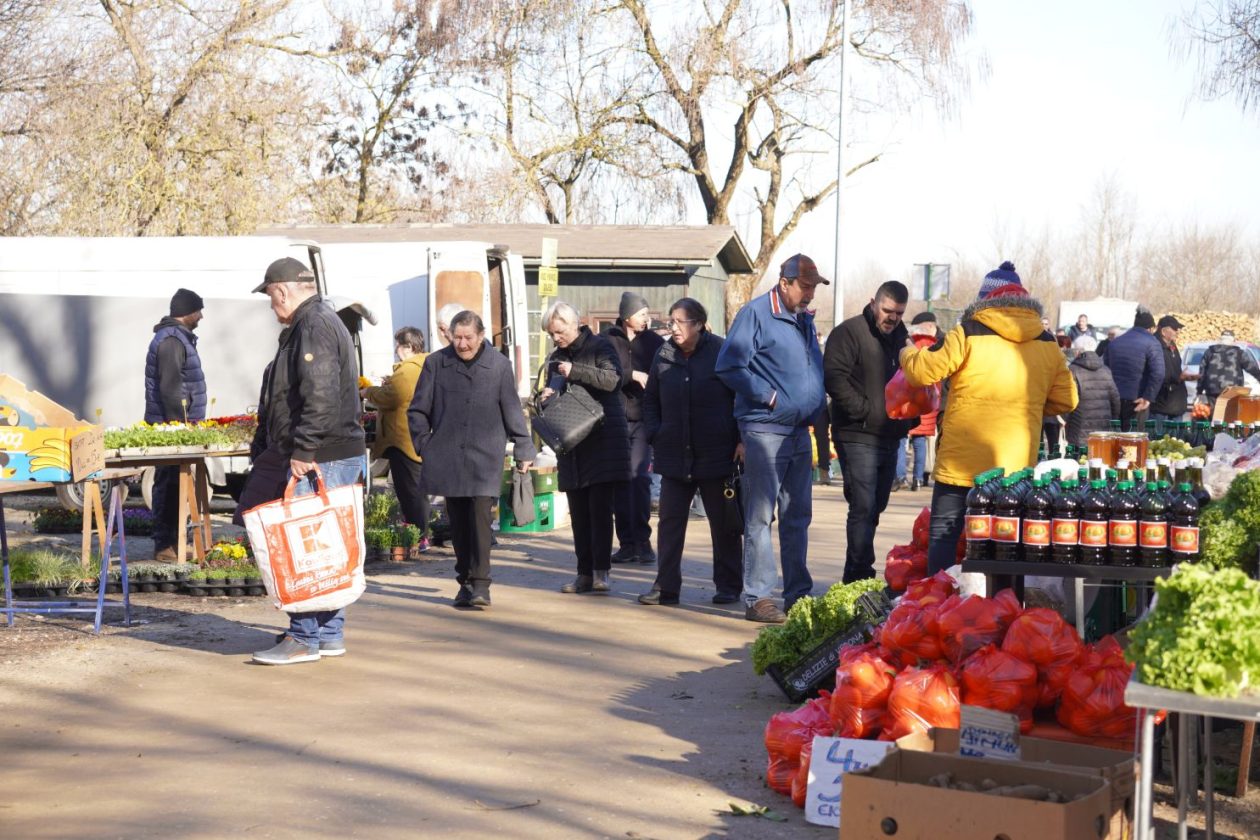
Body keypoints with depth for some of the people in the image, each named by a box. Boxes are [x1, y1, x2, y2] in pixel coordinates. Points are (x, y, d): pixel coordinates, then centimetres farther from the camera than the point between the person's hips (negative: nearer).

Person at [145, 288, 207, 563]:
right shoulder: (171, 340, -14)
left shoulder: (178, 337, 19)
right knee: (169, 484, -8)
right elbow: (170, 388, -21)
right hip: (171, 425, -10)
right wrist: (180, 425, -20)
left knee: (173, 483, 13)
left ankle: (173, 541, 20)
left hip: (175, 425, 10)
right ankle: (164, 546, -7)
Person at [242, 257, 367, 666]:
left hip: (320, 459, -11)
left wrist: (303, 450, -23)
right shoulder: (316, 322, 20)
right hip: (320, 458, 11)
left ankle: (305, 638, -4)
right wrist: (301, 450, 25)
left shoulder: (314, 326, -14)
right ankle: (330, 633, 20)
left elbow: (321, 397, -24)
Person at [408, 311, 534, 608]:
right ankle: (466, 581, 17)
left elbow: (512, 411, 7)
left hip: (485, 459, -2)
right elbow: (417, 410, 10)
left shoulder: (499, 365, 3)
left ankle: (480, 584, -10)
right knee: (458, 522, 7)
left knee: (480, 516, -11)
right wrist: (425, 447, 3)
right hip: (448, 458, 2)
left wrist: (523, 451, 7)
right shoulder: (436, 363, 4)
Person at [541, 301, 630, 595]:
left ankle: (601, 571, -8)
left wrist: (575, 371, -22)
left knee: (600, 507, -10)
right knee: (578, 511, 5)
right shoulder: (555, 358, 16)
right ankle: (584, 573, 8)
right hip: (571, 442, 6)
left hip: (603, 439, -6)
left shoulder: (600, 347, -2)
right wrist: (547, 397, 1)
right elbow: (553, 391, 25)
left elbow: (615, 379, -18)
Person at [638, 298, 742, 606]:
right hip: (674, 456, 4)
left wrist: (742, 440, -9)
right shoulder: (665, 356, 7)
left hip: (717, 454, -4)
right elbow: (650, 400, 17)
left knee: (723, 523, 6)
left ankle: (728, 586, 15)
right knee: (669, 520, 3)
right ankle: (666, 586, 8)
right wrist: (655, 435, 4)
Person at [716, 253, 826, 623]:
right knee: (760, 516, -5)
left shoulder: (804, 319, 16)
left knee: (797, 516, 12)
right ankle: (757, 599, -2)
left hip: (799, 431, 8)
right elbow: (729, 367, -15)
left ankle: (798, 594, 19)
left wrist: (814, 407, 11)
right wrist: (769, 396, -15)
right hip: (765, 430, -8)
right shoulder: (756, 313, -9)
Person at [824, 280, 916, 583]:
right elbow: (834, 377, -17)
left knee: (874, 508, 12)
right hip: (858, 436, -8)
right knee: (863, 507, -13)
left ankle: (858, 576, 20)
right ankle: (859, 576, -12)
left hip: (890, 438, 8)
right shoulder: (849, 333, -7)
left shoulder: (901, 337, 17)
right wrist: (864, 411, -19)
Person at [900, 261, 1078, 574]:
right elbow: (1066, 400, 8)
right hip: (1016, 466, 4)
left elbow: (923, 372, -6)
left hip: (961, 462, -4)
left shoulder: (969, 333, -9)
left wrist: (908, 354, 15)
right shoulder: (1046, 343, 5)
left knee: (944, 533, 5)